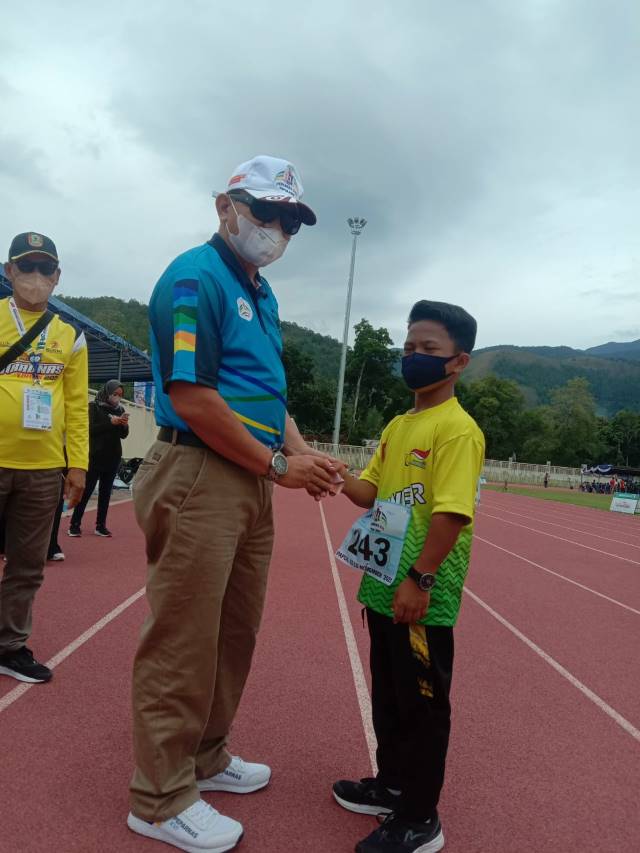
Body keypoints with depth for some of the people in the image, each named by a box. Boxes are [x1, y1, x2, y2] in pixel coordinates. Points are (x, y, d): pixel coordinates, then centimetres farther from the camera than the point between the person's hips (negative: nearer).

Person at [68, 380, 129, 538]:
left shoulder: (120, 409, 10)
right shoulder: (94, 406, -1)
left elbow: (124, 435, 9)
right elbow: (90, 429, -12)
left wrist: (124, 425, -12)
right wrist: (110, 422, -21)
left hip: (113, 457, 4)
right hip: (95, 456, -4)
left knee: (106, 492, 6)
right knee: (87, 490, -3)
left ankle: (101, 525, 10)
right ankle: (75, 524, 3)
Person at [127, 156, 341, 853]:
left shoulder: (261, 293, 19)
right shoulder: (196, 276, -10)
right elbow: (191, 397, -19)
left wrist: (303, 455, 5)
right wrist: (278, 463, -12)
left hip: (251, 482, 10)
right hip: (197, 478, -9)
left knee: (234, 633, 18)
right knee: (183, 641, 1)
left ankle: (205, 758, 38)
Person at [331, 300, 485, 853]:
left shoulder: (458, 429, -16)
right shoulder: (397, 426, 11)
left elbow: (452, 513, -22)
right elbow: (372, 491, 14)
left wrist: (419, 579, -24)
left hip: (422, 596, -8)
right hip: (384, 588, 9)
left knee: (423, 704, 7)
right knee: (388, 695, 22)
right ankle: (392, 785, 41)